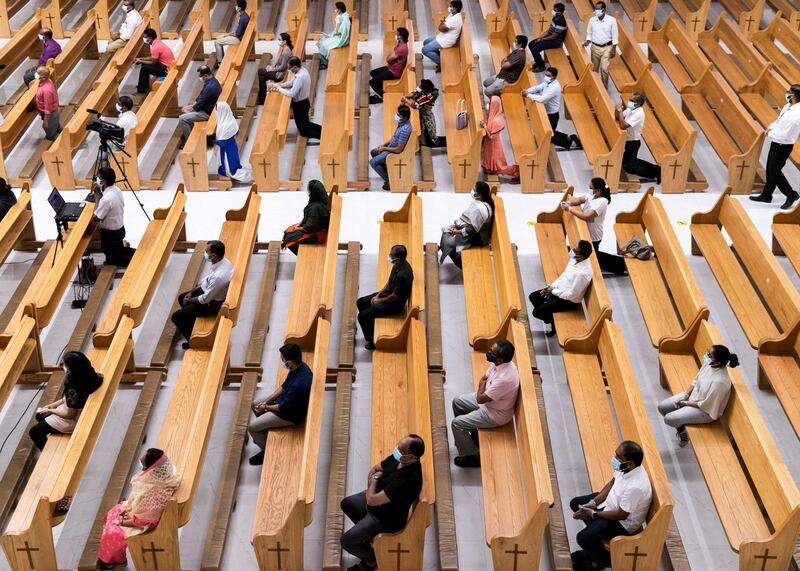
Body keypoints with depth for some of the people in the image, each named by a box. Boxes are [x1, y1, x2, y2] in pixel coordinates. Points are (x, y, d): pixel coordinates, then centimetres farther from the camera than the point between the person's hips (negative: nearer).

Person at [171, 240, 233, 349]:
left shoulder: (218, 276, -40)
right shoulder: (222, 261, -12)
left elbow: (205, 299, -27)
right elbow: (206, 278, 7)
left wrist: (190, 300, -9)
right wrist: (192, 291, 5)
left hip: (212, 302, -9)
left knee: (176, 316, -3)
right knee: (181, 298, 25)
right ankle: (191, 328, 39)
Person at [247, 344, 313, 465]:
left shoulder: (298, 384, -40)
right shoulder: (300, 366, -12)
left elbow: (285, 408, -25)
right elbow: (283, 387, 4)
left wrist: (266, 408, -8)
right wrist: (265, 401, -1)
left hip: (290, 414, -9)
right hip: (286, 400, 9)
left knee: (252, 427, -5)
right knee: (255, 405, 20)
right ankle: (264, 434, 39)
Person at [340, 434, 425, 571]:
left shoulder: (407, 480, -42)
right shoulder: (398, 458, -16)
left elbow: (372, 500, -35)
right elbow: (374, 469, 5)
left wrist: (374, 480, -16)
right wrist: (370, 491, -10)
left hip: (386, 518, -9)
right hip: (378, 498, 9)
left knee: (346, 541, -6)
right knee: (346, 503, 22)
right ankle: (366, 531, 36)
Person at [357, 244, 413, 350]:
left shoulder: (403, 275, -34)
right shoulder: (397, 265, -5)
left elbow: (395, 296, -25)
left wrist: (380, 300, -9)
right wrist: (377, 295, 4)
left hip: (394, 304, -10)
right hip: (386, 294, 10)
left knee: (362, 316, -13)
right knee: (360, 302, 15)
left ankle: (372, 342, 6)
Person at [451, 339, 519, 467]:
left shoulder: (505, 378, -40)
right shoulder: (498, 363, -13)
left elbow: (480, 399, -27)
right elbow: (484, 378, 8)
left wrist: (482, 385, -10)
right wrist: (483, 384, -10)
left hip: (496, 413, -9)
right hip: (488, 399, 9)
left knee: (456, 423, -8)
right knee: (457, 402, 17)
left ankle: (473, 456, 11)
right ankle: (470, 434, 36)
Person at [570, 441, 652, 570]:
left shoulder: (636, 487, -38)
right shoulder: (625, 468, -15)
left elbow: (621, 515, -27)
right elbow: (612, 483, 5)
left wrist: (593, 514, -17)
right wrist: (593, 502, -4)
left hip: (623, 521, -9)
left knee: (583, 538, -20)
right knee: (575, 503, 14)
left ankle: (605, 559, 13)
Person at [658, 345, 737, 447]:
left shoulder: (720, 381, -36)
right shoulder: (709, 363, -13)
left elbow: (706, 405, -26)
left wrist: (686, 403, -14)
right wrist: (685, 395, -6)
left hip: (706, 411, -8)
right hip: (693, 395, 8)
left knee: (668, 419, -16)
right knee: (662, 406, 4)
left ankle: (683, 431, 17)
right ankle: (681, 429, 26)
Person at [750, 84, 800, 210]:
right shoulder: (788, 106, 0)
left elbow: (785, 135, -28)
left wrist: (770, 133, -14)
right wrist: (771, 127, 1)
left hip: (783, 147, -9)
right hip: (776, 143, 9)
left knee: (775, 172, 2)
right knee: (770, 170, 19)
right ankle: (766, 195, 34)